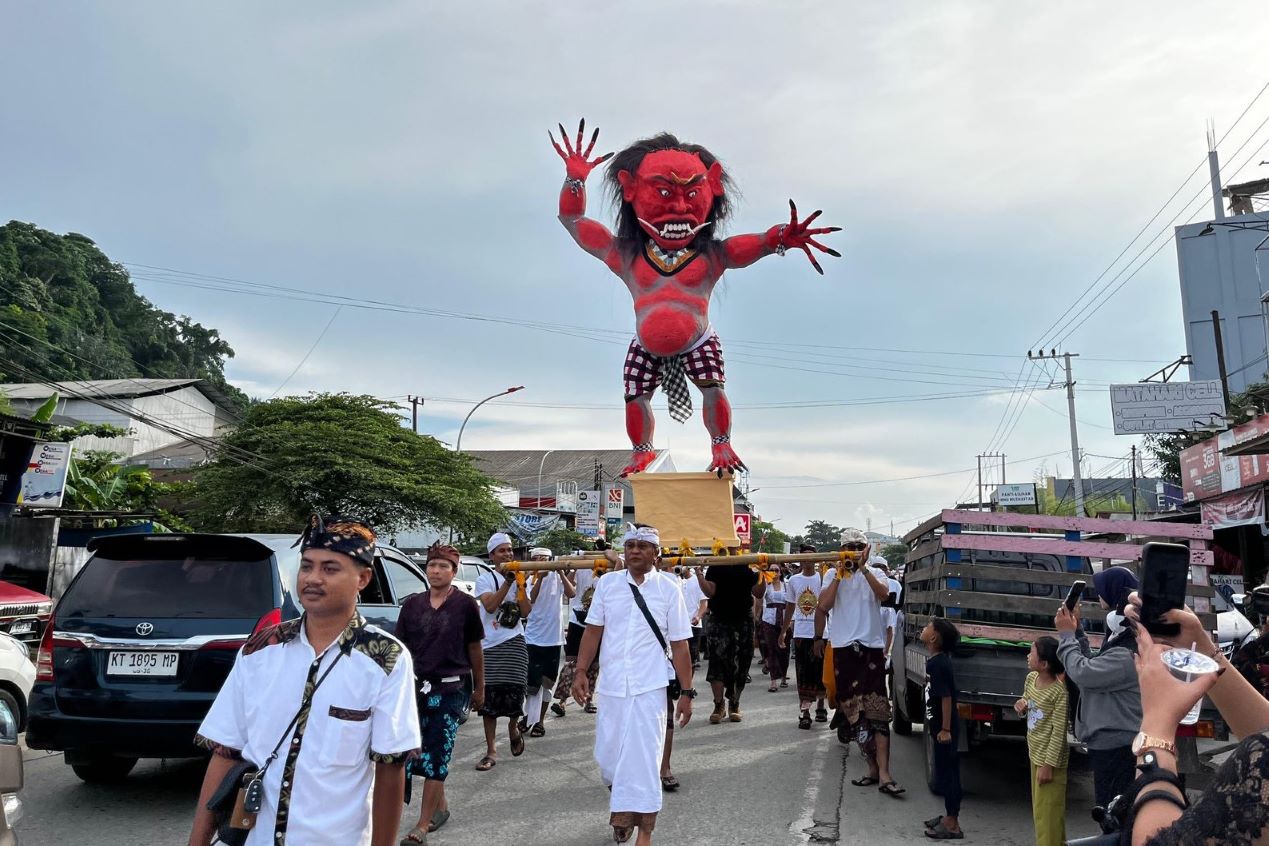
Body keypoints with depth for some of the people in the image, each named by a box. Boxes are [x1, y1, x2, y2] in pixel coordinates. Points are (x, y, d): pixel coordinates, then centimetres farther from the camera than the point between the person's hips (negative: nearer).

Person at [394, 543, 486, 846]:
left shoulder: (465, 604, -3)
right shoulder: (412, 604, 4)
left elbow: (475, 649, 5)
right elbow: (400, 647, 8)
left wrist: (479, 688, 9)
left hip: (451, 688, -3)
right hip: (417, 685, 4)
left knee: (436, 756, -4)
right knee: (417, 751, 10)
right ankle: (440, 806, 32)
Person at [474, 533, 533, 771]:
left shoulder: (520, 578, 10)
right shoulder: (485, 578, 3)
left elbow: (526, 612, -1)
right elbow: (489, 606, -14)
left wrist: (520, 583, -9)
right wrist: (507, 582, -18)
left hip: (514, 643, 1)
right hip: (489, 644, -1)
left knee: (514, 693, -7)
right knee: (490, 698, 0)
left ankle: (513, 729, 25)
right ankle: (491, 752, 9)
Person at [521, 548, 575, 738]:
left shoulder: (557, 577, 1)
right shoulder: (530, 579, -4)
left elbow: (572, 594, -14)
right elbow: (530, 599, -22)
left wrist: (561, 573, -22)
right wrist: (540, 578, -30)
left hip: (554, 639, 2)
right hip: (533, 638, -2)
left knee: (547, 682, 9)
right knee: (531, 682, 2)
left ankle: (539, 721, 21)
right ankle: (526, 717, 23)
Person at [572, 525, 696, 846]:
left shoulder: (668, 589, -3)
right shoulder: (607, 583, 2)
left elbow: (679, 645, -1)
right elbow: (593, 631, 7)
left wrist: (687, 692, -2)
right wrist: (581, 672, 0)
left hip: (649, 689, -3)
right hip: (610, 686, 3)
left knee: (643, 761, -1)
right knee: (608, 758, 12)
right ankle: (623, 807, 40)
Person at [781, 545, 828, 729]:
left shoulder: (822, 578, -2)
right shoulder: (793, 580, 7)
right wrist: (784, 630, 13)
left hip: (819, 632, -2)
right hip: (800, 633, 2)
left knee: (820, 672, 8)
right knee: (803, 674, 1)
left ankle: (820, 705, 25)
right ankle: (804, 712, 1)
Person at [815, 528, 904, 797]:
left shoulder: (875, 574, 8)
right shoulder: (834, 575, 8)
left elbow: (883, 594, -14)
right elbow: (823, 606, -6)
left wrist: (863, 568, -18)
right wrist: (840, 573, -9)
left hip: (871, 647, -1)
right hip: (843, 648, 2)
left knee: (877, 710, -8)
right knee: (853, 709, 5)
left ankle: (883, 774, -10)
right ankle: (874, 766, 17)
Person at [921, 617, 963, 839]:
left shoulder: (937, 664, -21)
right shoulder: (937, 660, 8)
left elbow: (947, 697, -23)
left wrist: (945, 729, -22)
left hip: (945, 727, -10)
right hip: (939, 724, 10)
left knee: (948, 771, -1)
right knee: (944, 771, 17)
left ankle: (952, 825, 7)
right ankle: (950, 817, 28)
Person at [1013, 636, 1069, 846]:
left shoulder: (1059, 692, -23)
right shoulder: (1031, 678, 0)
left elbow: (1059, 732, -20)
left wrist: (1048, 764, -19)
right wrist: (1021, 707, -7)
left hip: (1050, 758, -8)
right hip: (1035, 753, 8)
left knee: (1047, 812, 2)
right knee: (1039, 810, 20)